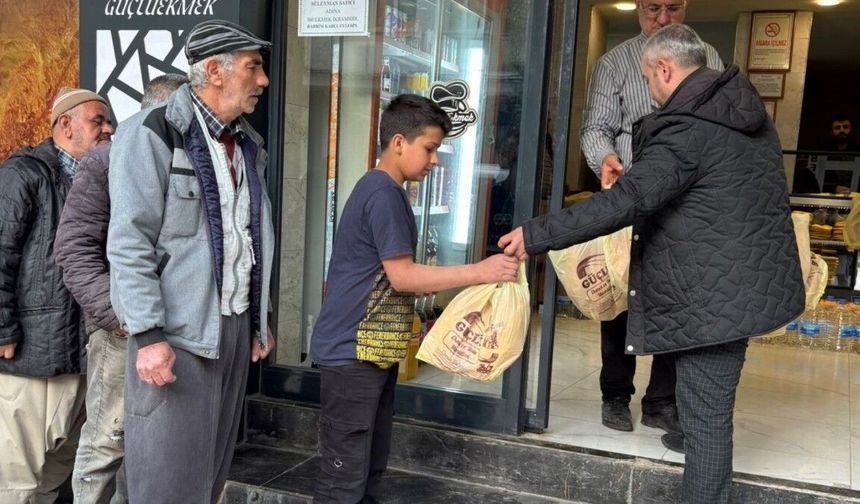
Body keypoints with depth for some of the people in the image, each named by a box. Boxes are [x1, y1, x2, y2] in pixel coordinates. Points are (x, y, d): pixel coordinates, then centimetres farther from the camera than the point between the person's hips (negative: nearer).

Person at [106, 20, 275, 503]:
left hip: (236, 325, 7)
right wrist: (149, 334, -19)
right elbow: (129, 243, -14)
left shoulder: (249, 145, 14)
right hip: (177, 331, -7)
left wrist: (260, 320, 18)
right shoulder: (152, 133, -9)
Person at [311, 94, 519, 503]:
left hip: (373, 349, 10)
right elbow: (402, 275, -20)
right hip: (353, 351, -10)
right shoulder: (383, 194, -16)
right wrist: (480, 272, -18)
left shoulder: (385, 192, 15)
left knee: (370, 467, 17)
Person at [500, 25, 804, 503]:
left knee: (705, 417, 0)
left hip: (716, 296, -9)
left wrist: (536, 236, -26)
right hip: (752, 280, 9)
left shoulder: (685, 129, -20)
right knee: (710, 409, 21)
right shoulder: (745, 109, 10)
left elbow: (623, 203, -30)